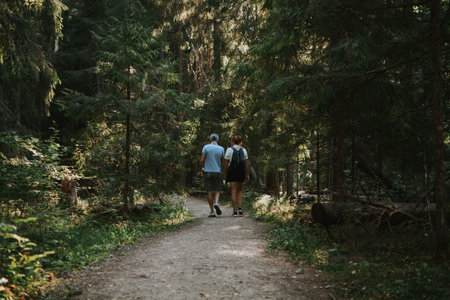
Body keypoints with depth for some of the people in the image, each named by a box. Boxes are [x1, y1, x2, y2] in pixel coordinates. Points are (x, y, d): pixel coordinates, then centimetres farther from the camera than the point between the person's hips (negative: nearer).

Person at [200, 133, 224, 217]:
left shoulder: (206, 147, -4)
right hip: (217, 172, 0)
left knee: (209, 191, 4)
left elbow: (201, 160, -9)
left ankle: (212, 211, 2)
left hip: (207, 172, 0)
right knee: (217, 191, 11)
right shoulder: (221, 149, 0)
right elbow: (222, 162, 5)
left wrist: (201, 169, 7)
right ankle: (216, 203, -18)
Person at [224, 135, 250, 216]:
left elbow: (226, 163, -6)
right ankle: (240, 207, 0)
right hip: (241, 172, 3)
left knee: (233, 191, 0)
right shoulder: (243, 150, 5)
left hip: (232, 172, -3)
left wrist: (225, 174, 0)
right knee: (239, 190, 16)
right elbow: (246, 163, 1)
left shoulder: (229, 150, -4)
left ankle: (235, 211, -3)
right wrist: (248, 175, 4)